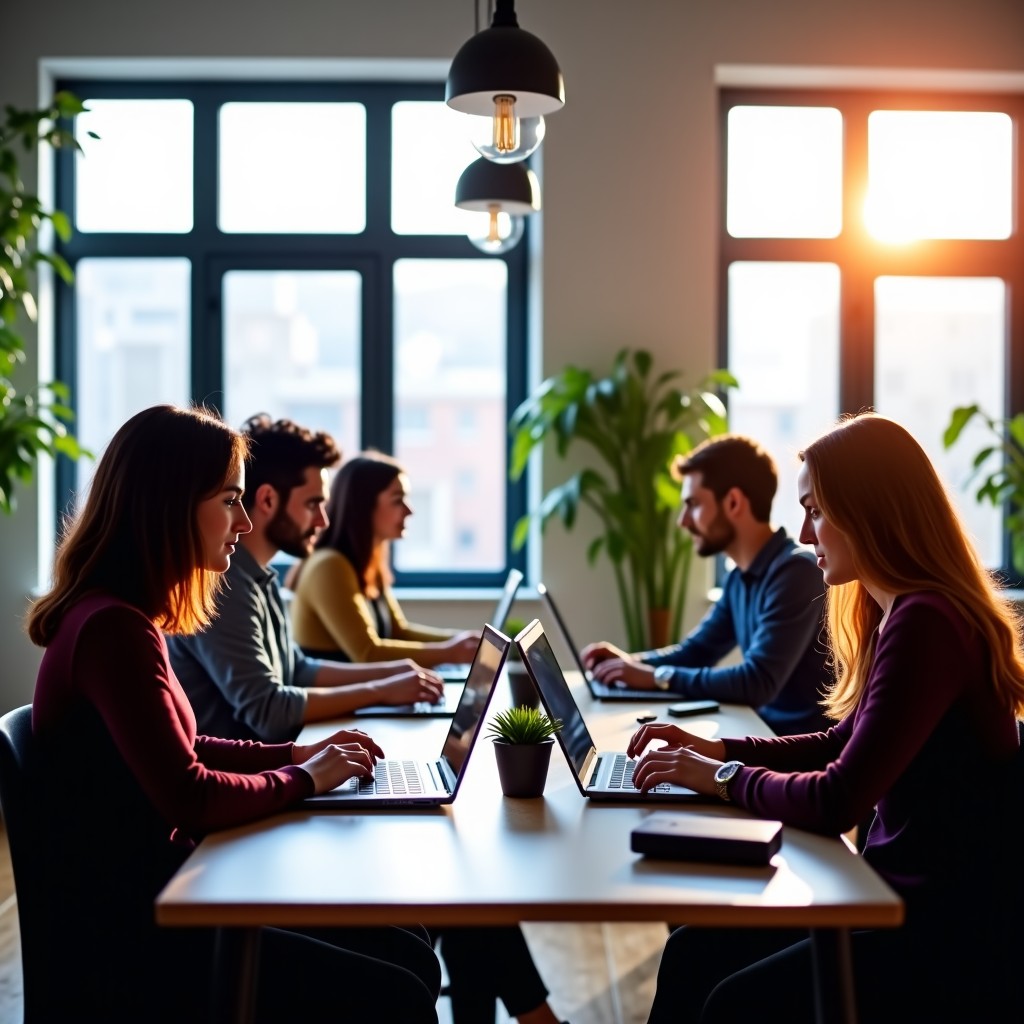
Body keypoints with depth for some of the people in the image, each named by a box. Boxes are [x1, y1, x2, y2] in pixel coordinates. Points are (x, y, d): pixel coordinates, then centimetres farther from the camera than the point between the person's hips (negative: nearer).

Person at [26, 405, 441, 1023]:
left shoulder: (127, 620, 10)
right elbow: (190, 798, -24)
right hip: (128, 943, -10)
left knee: (409, 954, 5)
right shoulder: (113, 630, -21)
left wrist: (295, 754, 11)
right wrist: (302, 779, -8)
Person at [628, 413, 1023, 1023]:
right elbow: (843, 746, 19)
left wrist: (725, 779, -8)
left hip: (961, 934, -9)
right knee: (694, 953, 2)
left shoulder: (925, 625, -23)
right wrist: (717, 751, 9)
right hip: (906, 895, 9)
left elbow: (837, 801, -24)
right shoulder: (895, 613, 9)